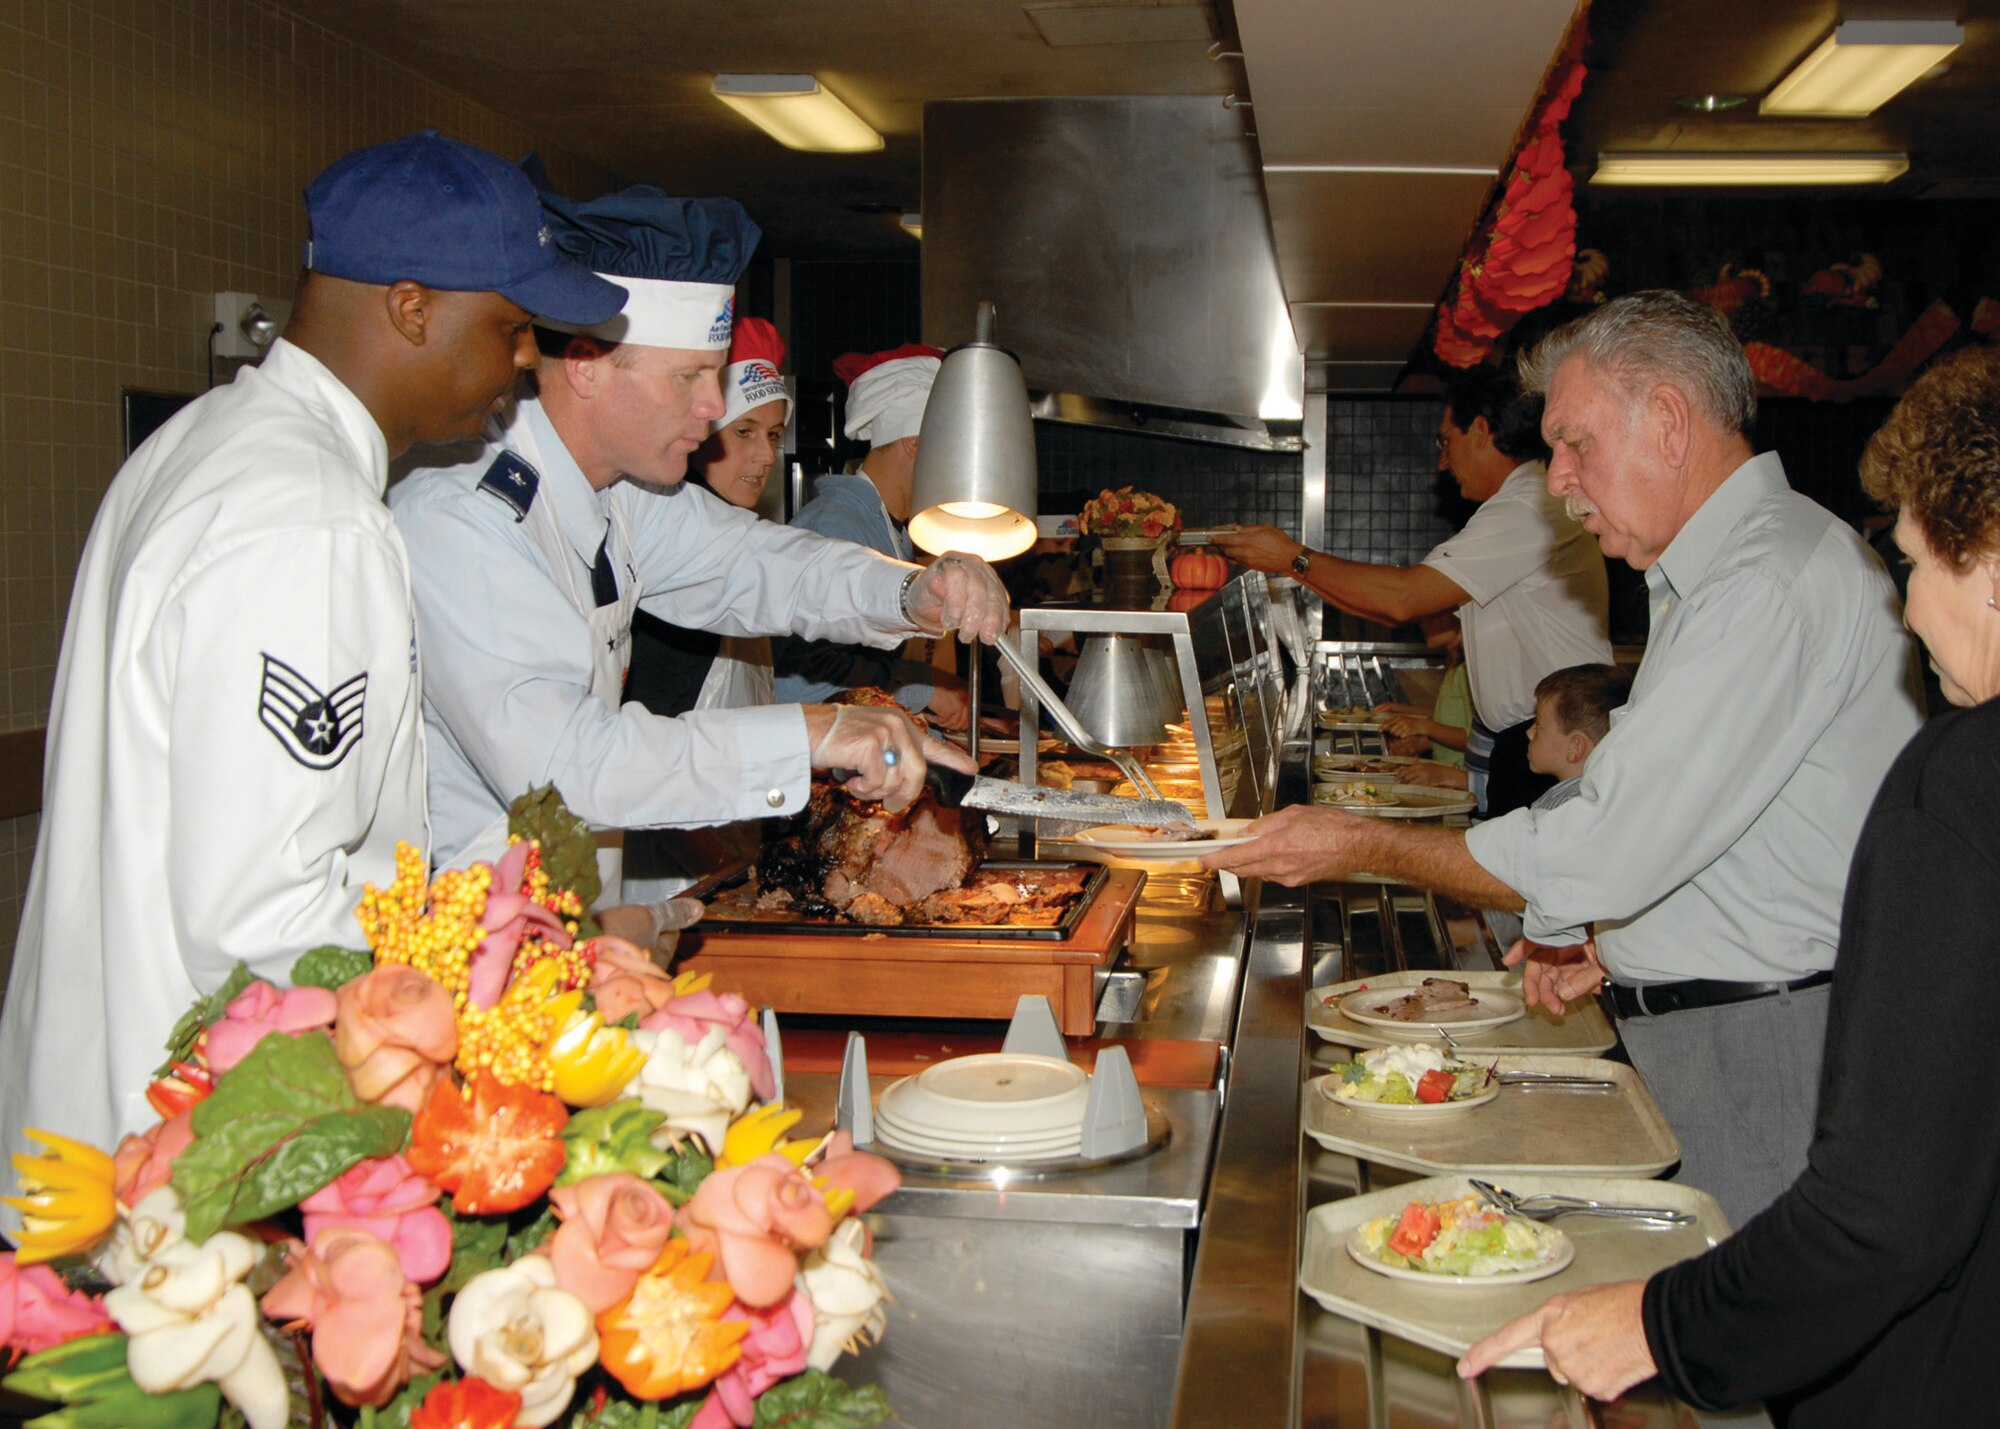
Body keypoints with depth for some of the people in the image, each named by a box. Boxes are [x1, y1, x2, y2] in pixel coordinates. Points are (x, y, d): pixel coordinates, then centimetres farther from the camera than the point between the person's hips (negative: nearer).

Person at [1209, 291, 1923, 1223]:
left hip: (1770, 1059, -9)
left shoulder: (1779, 580, -19)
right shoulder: (1715, 574, 17)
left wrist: (1363, 847, -14)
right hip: (1701, 1040, 9)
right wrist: (1608, 935, 7)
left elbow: (1605, 856, -23)